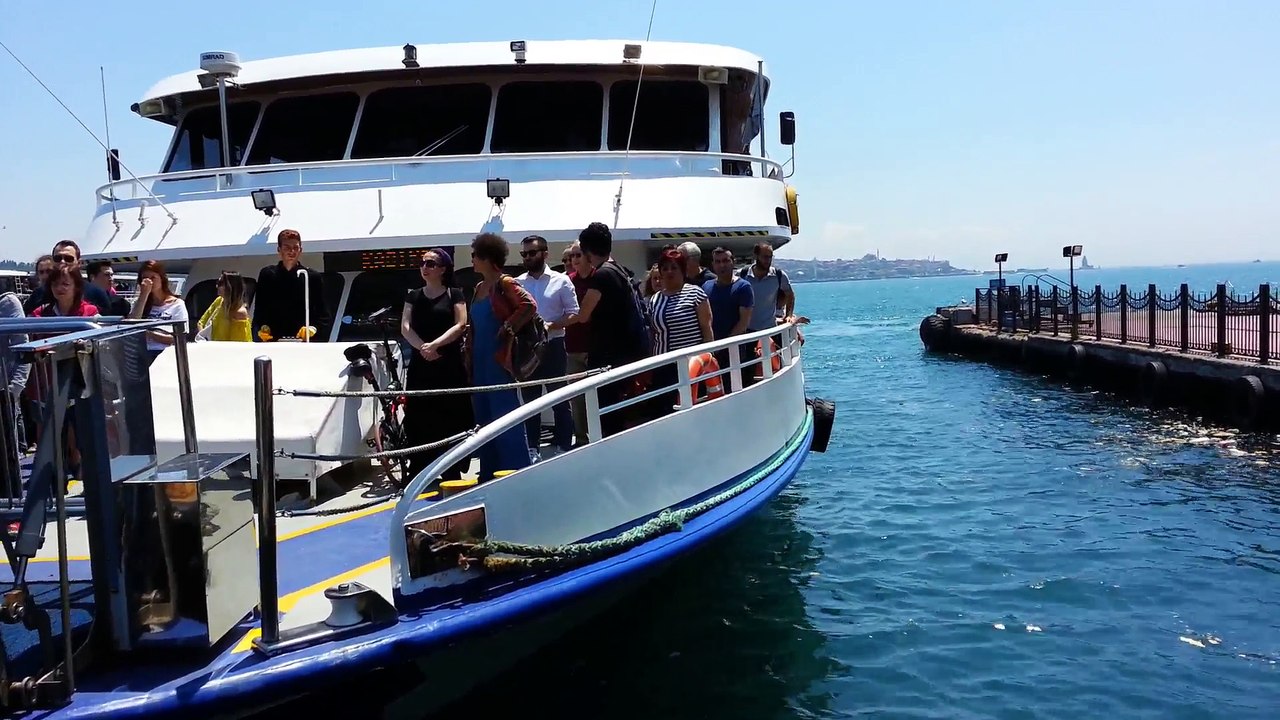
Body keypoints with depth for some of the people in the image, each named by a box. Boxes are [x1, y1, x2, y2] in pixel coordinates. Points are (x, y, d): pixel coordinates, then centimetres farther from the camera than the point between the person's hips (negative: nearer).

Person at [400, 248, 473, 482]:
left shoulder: (454, 295, 3)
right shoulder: (413, 296, 13)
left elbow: (460, 325, -6)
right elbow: (405, 327, 4)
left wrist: (434, 344, -17)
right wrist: (422, 347, -13)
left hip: (449, 365, -3)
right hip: (420, 365, 3)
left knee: (450, 419, -3)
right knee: (419, 420, 1)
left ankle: (451, 473, 3)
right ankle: (418, 473, 6)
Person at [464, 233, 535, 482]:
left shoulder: (505, 283, -9)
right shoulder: (479, 288, 16)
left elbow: (529, 305, -23)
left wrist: (508, 327, -17)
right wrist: (469, 359, 15)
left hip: (499, 361, -9)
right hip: (480, 362, 9)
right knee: (484, 419, 12)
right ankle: (489, 475, 21)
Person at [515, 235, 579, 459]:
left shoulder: (561, 281, -3)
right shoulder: (517, 283, 4)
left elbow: (573, 314, -5)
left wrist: (551, 326, -19)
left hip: (553, 346, -3)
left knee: (559, 399, 3)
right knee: (529, 400, 10)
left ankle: (563, 447, 10)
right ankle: (532, 448, 18)